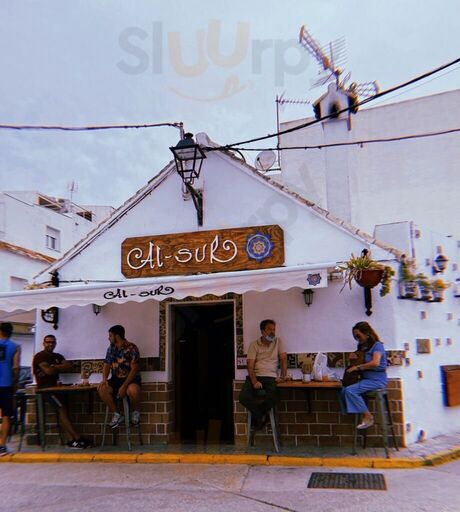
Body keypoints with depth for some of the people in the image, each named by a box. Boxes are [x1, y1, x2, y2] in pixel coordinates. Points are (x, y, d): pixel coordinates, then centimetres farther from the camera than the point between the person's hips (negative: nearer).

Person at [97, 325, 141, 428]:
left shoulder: (131, 348, -13)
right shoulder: (111, 348, 7)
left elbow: (134, 369, -18)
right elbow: (106, 365, 9)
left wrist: (124, 386, -25)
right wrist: (104, 379, -12)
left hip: (131, 378, -6)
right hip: (116, 379, 6)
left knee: (132, 390, -38)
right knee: (101, 388, -21)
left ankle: (136, 412, -4)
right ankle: (117, 415, -8)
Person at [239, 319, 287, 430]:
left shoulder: (278, 342, 8)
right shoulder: (254, 344, 3)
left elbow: (284, 359, 4)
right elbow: (250, 365, -4)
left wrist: (282, 377, -9)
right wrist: (254, 381, -19)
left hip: (270, 377, 0)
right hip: (255, 376, 0)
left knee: (273, 398, -32)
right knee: (243, 397, -28)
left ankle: (258, 415, -1)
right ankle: (262, 415, -1)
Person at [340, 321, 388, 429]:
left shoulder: (377, 345, -8)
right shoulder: (362, 347, 15)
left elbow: (375, 363, -24)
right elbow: (358, 361, 26)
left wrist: (357, 367, -19)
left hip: (377, 380, -8)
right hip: (365, 379, 8)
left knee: (349, 390, -24)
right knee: (343, 391, -15)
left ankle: (367, 417, -12)